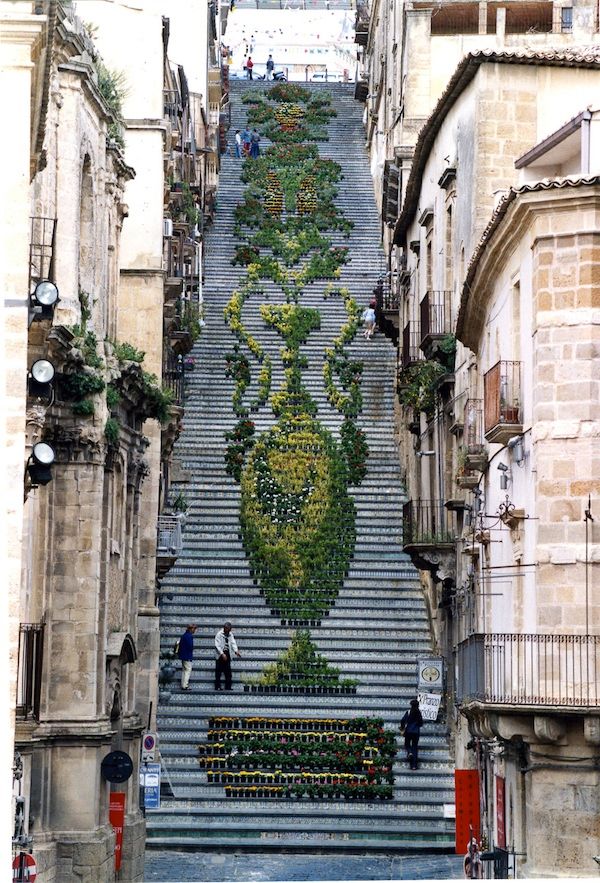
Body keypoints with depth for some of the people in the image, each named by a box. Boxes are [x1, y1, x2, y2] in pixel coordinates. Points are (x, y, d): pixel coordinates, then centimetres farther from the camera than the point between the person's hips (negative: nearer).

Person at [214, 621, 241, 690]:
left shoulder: (230, 634, 11)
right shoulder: (219, 634, -7)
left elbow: (233, 643, 4)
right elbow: (217, 645, -13)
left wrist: (236, 651, -14)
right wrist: (222, 654, -23)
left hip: (227, 655, 5)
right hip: (220, 655, -5)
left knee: (228, 672, 4)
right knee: (218, 672, -3)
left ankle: (228, 687, 7)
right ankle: (217, 686, 1)